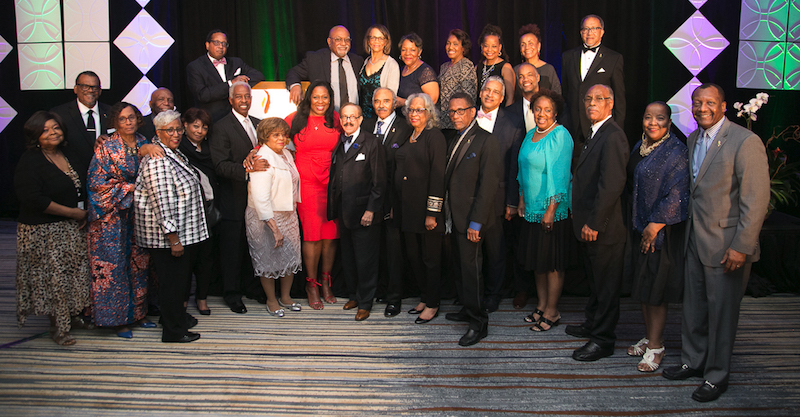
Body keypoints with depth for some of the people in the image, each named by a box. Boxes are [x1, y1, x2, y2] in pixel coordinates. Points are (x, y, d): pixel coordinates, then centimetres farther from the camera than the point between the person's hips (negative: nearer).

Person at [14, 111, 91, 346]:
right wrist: (72, 212, -17)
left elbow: (78, 190, 23)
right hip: (43, 232, -7)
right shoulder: (29, 161, -13)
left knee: (75, 272, 11)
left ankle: (74, 315, 27)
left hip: (70, 229, 7)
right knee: (53, 277, 0)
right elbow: (33, 199, -22)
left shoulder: (66, 155, 10)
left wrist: (84, 213, 6)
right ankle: (58, 328, 13)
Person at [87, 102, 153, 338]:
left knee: (139, 263, 9)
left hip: (138, 213, 5)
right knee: (114, 264, 0)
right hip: (112, 215, -5)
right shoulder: (106, 148, -7)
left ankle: (137, 312, 21)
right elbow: (97, 182, -10)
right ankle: (118, 319, 10)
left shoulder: (144, 144, 8)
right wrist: (129, 188, -13)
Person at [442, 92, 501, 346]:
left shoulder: (485, 141, -11)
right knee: (459, 267, 16)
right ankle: (468, 309, 31)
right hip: (453, 217, 8)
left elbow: (487, 185, -16)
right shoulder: (454, 141, 15)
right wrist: (446, 215, 7)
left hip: (470, 218, -8)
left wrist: (475, 222, -19)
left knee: (471, 268, -2)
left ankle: (479, 323, 9)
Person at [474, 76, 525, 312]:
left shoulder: (512, 124, -1)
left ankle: (492, 297, 25)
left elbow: (515, 166, -3)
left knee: (495, 251, 8)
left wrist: (512, 202, -6)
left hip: (496, 195, -2)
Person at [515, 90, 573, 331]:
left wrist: (551, 210, -20)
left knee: (552, 261, 0)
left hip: (552, 208, -8)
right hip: (532, 208, 8)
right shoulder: (531, 135, 12)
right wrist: (522, 200, 14)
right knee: (536, 258, 13)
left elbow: (560, 175, -16)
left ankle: (552, 311, 11)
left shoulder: (560, 136, -12)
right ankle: (542, 305, 25)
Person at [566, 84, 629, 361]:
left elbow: (612, 185, -25)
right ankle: (592, 324, 38)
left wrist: (593, 223, -22)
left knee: (606, 284, 3)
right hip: (589, 225, 10)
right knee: (595, 280, 22)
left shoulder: (613, 136, -18)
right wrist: (581, 217, 14)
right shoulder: (597, 133, 14)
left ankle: (602, 340, 14)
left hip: (603, 229, -10)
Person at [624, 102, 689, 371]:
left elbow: (677, 196, -19)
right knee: (643, 285, 14)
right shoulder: (640, 147, 9)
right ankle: (649, 337, 27)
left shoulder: (677, 152, -14)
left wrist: (655, 225, -18)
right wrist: (635, 220, 14)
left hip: (662, 230, -7)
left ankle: (656, 346, 11)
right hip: (639, 228, 7)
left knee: (656, 288, -1)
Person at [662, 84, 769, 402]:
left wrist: (741, 247, -19)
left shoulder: (746, 142, -15)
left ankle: (717, 375, 23)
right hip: (695, 240, 7)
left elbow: (756, 200, -17)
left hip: (726, 244, -7)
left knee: (721, 311, 6)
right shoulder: (693, 139, 10)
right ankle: (693, 361, 35)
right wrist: (688, 229, 11)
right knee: (693, 307, 17)